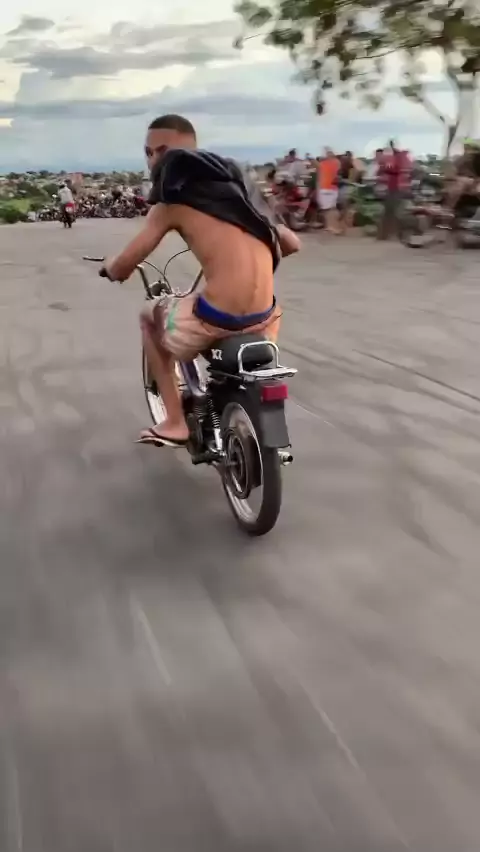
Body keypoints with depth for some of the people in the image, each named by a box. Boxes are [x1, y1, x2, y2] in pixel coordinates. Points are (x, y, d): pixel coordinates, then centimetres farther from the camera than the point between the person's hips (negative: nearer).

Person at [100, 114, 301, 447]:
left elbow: (121, 270, 1)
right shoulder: (237, 188, 20)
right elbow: (291, 244, 24)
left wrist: (109, 268, 25)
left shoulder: (170, 204, 3)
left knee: (150, 315, 28)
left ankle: (175, 423, 23)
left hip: (216, 321, -5)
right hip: (264, 320, 5)